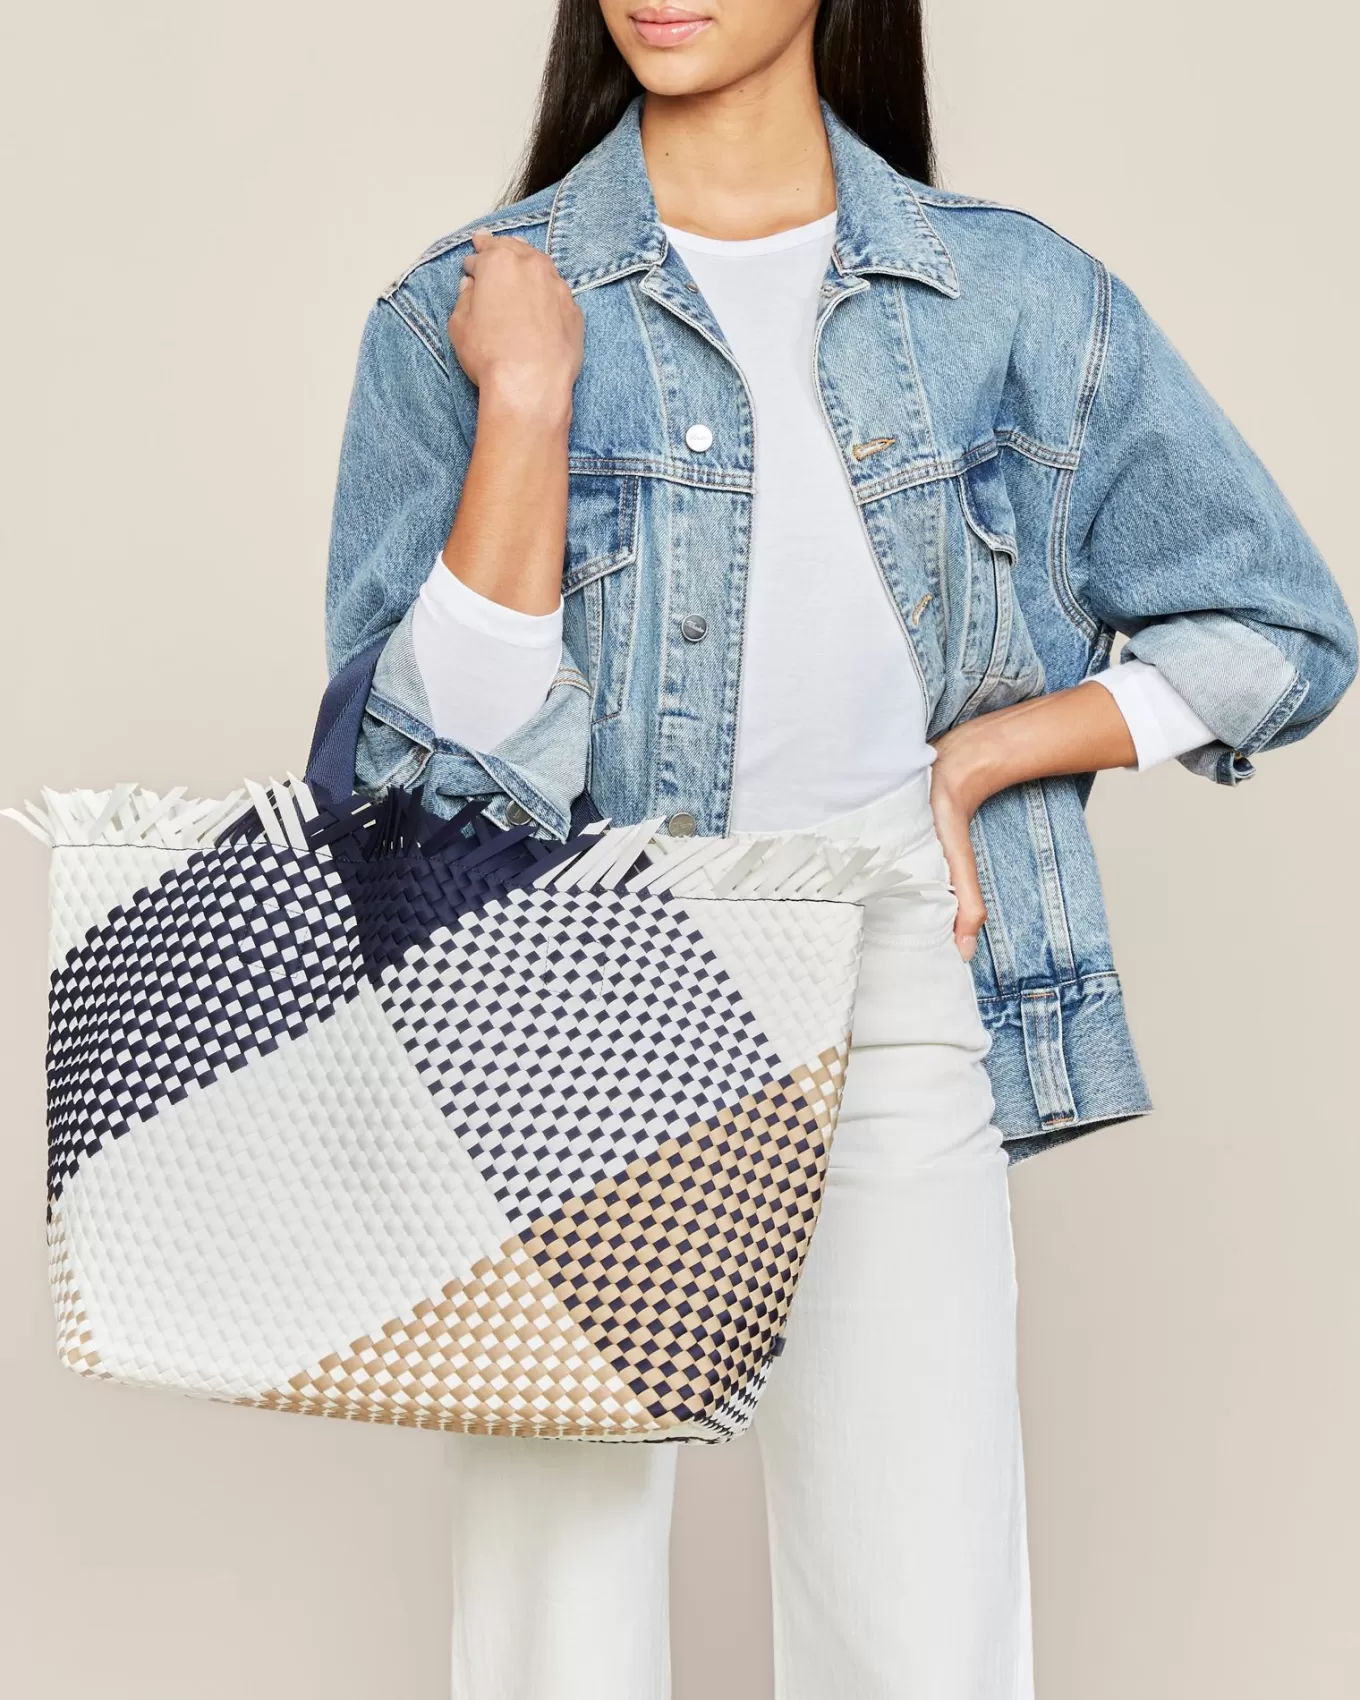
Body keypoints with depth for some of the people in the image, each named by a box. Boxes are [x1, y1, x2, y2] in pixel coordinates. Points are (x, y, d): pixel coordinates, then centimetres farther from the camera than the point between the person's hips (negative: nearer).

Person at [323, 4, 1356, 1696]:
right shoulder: (464, 313, -1)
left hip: (893, 1015, 1)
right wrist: (526, 400, -16)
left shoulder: (1014, 295, 3)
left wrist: (974, 756, -1)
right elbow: (432, 752, -10)